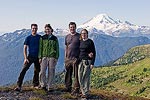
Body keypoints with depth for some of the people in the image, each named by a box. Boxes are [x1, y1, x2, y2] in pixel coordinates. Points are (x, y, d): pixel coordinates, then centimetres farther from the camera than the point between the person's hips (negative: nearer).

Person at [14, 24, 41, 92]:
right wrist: (25, 58, -10)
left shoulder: (40, 37, 5)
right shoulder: (28, 38, 1)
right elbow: (25, 48, 0)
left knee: (37, 71, 10)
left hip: (37, 57, 2)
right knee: (23, 70, -11)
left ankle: (35, 84, 27)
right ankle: (19, 85, -12)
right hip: (30, 57, -2)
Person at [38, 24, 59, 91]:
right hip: (44, 57, 0)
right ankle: (43, 84, 9)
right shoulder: (42, 38, 9)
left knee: (51, 72, 1)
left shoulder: (55, 38, 10)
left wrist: (56, 57, 1)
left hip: (52, 57, 0)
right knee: (42, 71, -8)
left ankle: (49, 86, 9)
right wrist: (40, 57, 0)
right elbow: (40, 48, 8)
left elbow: (57, 48, 10)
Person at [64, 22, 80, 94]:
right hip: (68, 58, 5)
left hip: (76, 58, -5)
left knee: (76, 75, -2)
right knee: (68, 74, 9)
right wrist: (65, 57, 13)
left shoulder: (79, 36, -1)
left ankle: (76, 89, 4)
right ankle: (68, 88, 19)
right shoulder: (67, 37, 14)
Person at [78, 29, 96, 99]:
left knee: (86, 77, -6)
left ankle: (86, 93, 1)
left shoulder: (90, 42, -4)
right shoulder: (80, 42, 11)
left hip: (87, 61, -5)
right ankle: (83, 92, 15)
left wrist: (92, 63, -11)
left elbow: (94, 53, -5)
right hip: (80, 61, 5)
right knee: (80, 77, 4)